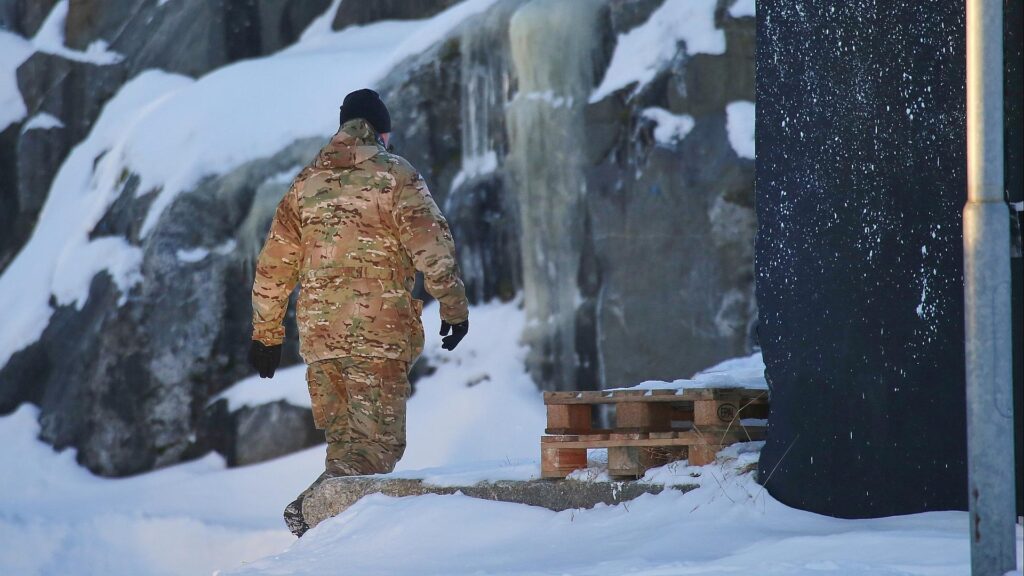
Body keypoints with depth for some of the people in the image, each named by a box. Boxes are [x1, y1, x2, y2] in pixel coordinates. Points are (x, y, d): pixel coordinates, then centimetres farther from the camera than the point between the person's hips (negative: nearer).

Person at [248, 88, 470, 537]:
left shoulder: (307, 182, 14)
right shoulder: (394, 177, -1)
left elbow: (273, 265, 17)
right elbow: (433, 247, -8)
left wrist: (266, 333, 23)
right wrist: (454, 308, 2)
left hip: (317, 332, 5)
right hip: (380, 331, -5)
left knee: (343, 444, 16)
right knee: (378, 444, -8)